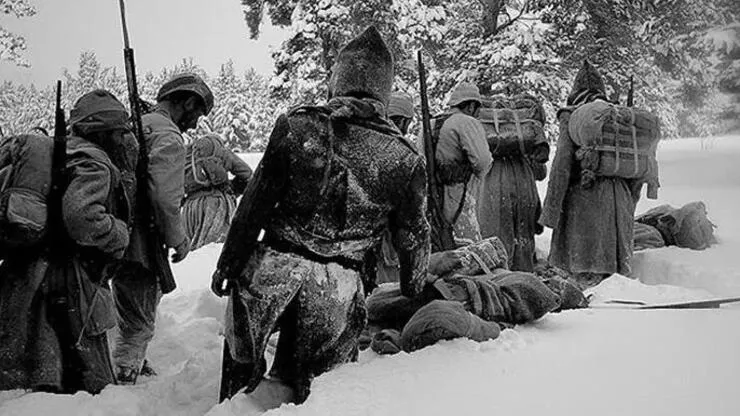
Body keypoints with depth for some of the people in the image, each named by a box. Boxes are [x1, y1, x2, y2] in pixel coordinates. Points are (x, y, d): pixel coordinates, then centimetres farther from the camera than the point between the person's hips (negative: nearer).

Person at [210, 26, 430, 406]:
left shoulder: (297, 126, -8)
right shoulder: (404, 160, -4)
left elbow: (255, 203, -5)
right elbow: (413, 238, 4)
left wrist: (228, 263, 5)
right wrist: (413, 289, 21)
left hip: (273, 268, -1)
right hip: (338, 287, 1)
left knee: (243, 366, 22)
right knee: (307, 388, 19)